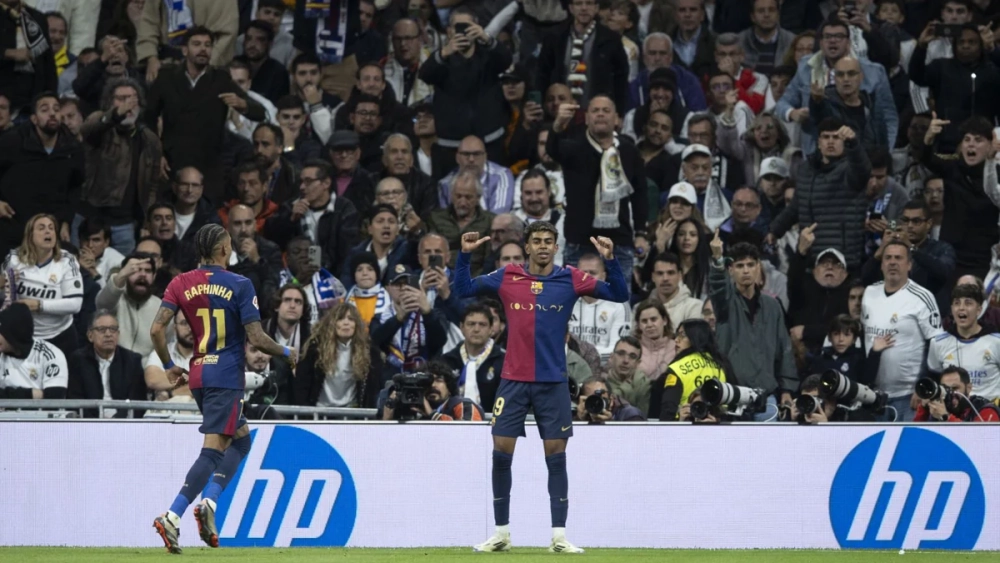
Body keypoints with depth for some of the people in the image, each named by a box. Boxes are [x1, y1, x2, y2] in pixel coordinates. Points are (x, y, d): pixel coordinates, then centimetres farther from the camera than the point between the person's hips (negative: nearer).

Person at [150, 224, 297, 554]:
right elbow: (256, 338, -10)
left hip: (197, 375, 6)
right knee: (213, 451, -8)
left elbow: (157, 329, -3)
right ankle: (172, 516, -20)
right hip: (227, 376, -6)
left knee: (240, 439, 21)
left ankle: (209, 501, 4)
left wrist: (169, 366, 11)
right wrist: (287, 353, 7)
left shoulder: (181, 284, 6)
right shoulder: (239, 285, -6)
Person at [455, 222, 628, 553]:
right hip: (514, 380, 1)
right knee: (501, 452, -1)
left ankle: (559, 537, 3)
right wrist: (465, 254, -5)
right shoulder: (506, 278, 3)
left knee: (556, 456, -1)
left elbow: (620, 295, -1)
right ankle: (501, 534, 10)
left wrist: (610, 260, -15)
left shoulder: (570, 280, 0)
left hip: (553, 383, -1)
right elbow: (463, 289, 8)